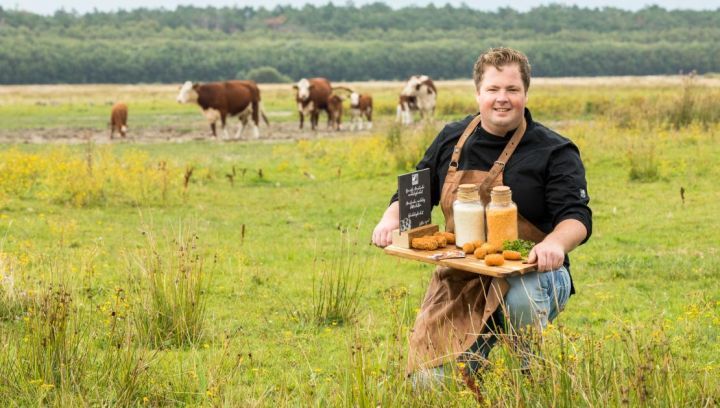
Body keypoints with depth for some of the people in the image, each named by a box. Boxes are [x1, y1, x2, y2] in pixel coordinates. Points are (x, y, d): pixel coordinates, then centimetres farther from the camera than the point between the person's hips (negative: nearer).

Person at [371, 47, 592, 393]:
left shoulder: (554, 152, -4)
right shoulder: (451, 140, 10)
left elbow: (577, 216, -13)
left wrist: (555, 242, -37)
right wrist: (391, 218, -3)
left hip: (530, 274, -3)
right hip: (461, 280, 3)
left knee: (522, 297, -42)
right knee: (429, 383, -11)